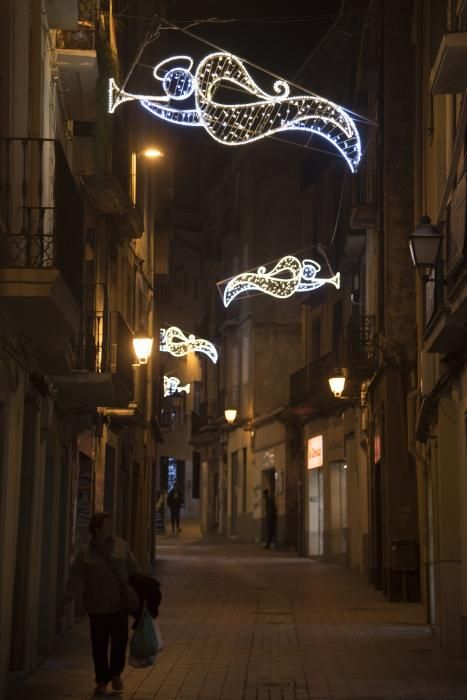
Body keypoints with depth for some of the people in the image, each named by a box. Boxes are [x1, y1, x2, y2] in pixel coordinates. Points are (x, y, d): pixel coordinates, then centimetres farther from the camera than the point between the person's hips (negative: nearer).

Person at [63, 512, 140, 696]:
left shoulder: (121, 546, 3)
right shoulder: (84, 552, -1)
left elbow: (134, 570, 7)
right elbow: (74, 577, -3)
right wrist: (68, 600, -9)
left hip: (119, 603, 1)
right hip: (96, 606, -1)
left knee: (120, 640, 0)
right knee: (99, 645, 4)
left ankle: (116, 674, 24)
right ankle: (102, 681, 19)